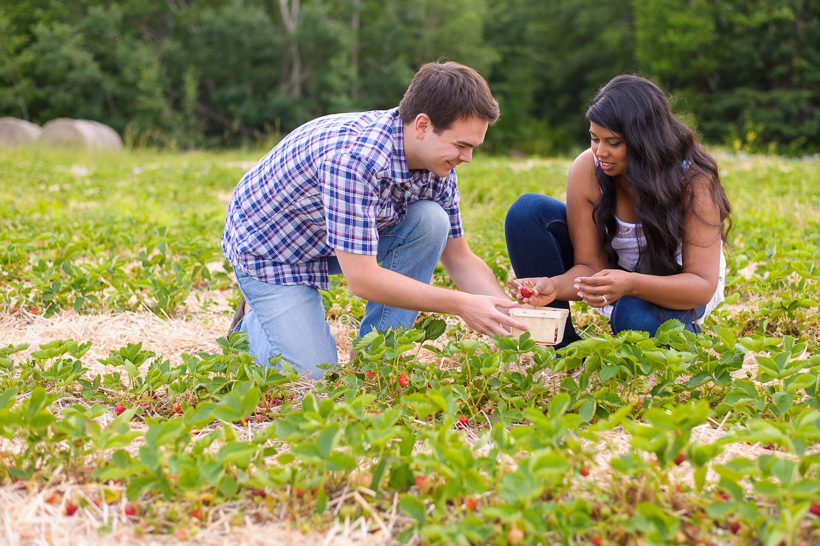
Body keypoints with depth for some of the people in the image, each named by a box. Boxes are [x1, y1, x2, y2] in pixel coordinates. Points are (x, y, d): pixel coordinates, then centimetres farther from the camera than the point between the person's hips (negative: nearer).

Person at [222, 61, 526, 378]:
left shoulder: (437, 161, -13)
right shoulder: (352, 158, -38)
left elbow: (459, 258, -2)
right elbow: (361, 278, -37)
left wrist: (510, 313, -16)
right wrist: (461, 304, -33)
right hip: (266, 247, -7)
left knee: (430, 221, -18)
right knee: (313, 376, -17)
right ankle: (253, 325, 16)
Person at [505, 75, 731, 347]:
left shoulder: (693, 181, -28)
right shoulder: (587, 171, -21)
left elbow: (703, 285, -32)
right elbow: (589, 265, -17)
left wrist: (630, 284, -50)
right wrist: (555, 286, -41)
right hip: (614, 270, 4)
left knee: (637, 317, -40)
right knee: (528, 212, -19)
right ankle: (565, 348, -11)